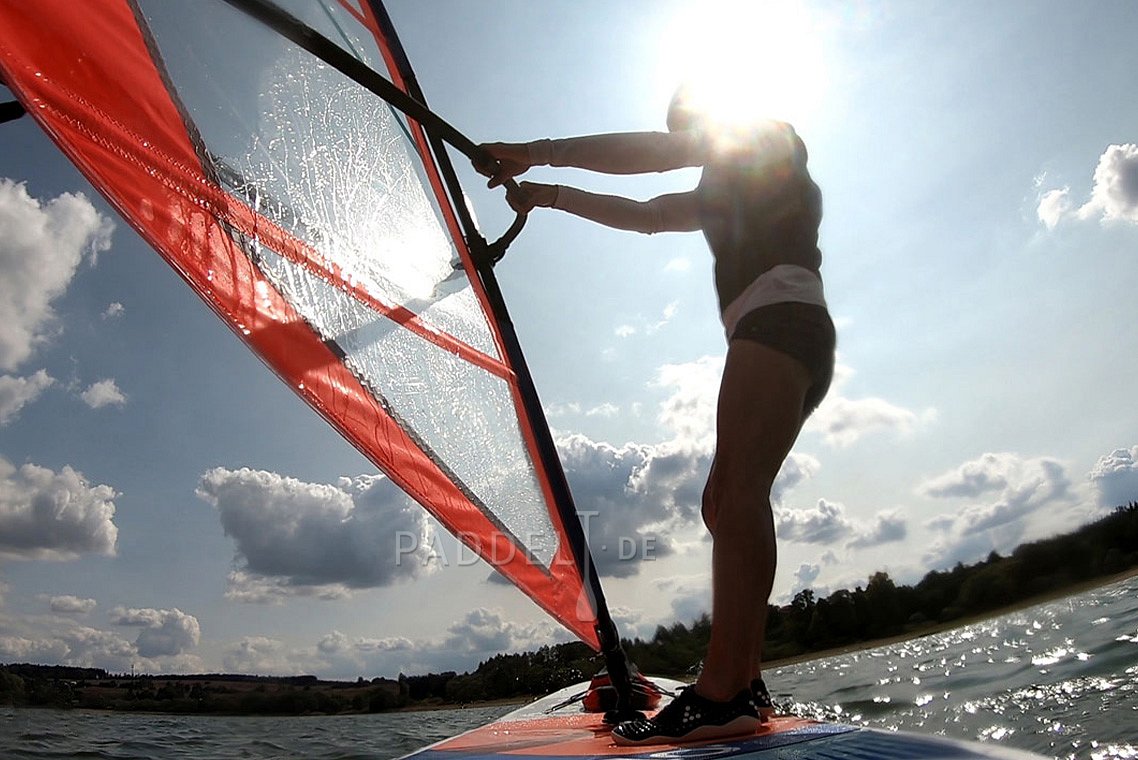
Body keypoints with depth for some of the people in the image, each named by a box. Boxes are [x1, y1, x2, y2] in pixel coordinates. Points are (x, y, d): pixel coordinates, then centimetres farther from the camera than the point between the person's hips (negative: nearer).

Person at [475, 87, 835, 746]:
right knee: (723, 502, -1)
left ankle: (720, 694, -29)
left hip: (781, 316, -9)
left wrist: (535, 153, 0)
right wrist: (548, 195, 30)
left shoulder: (769, 136, 13)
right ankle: (746, 685, -2)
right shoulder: (727, 194, 37)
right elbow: (644, 215, 33)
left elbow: (649, 152, -1)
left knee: (739, 492, -23)